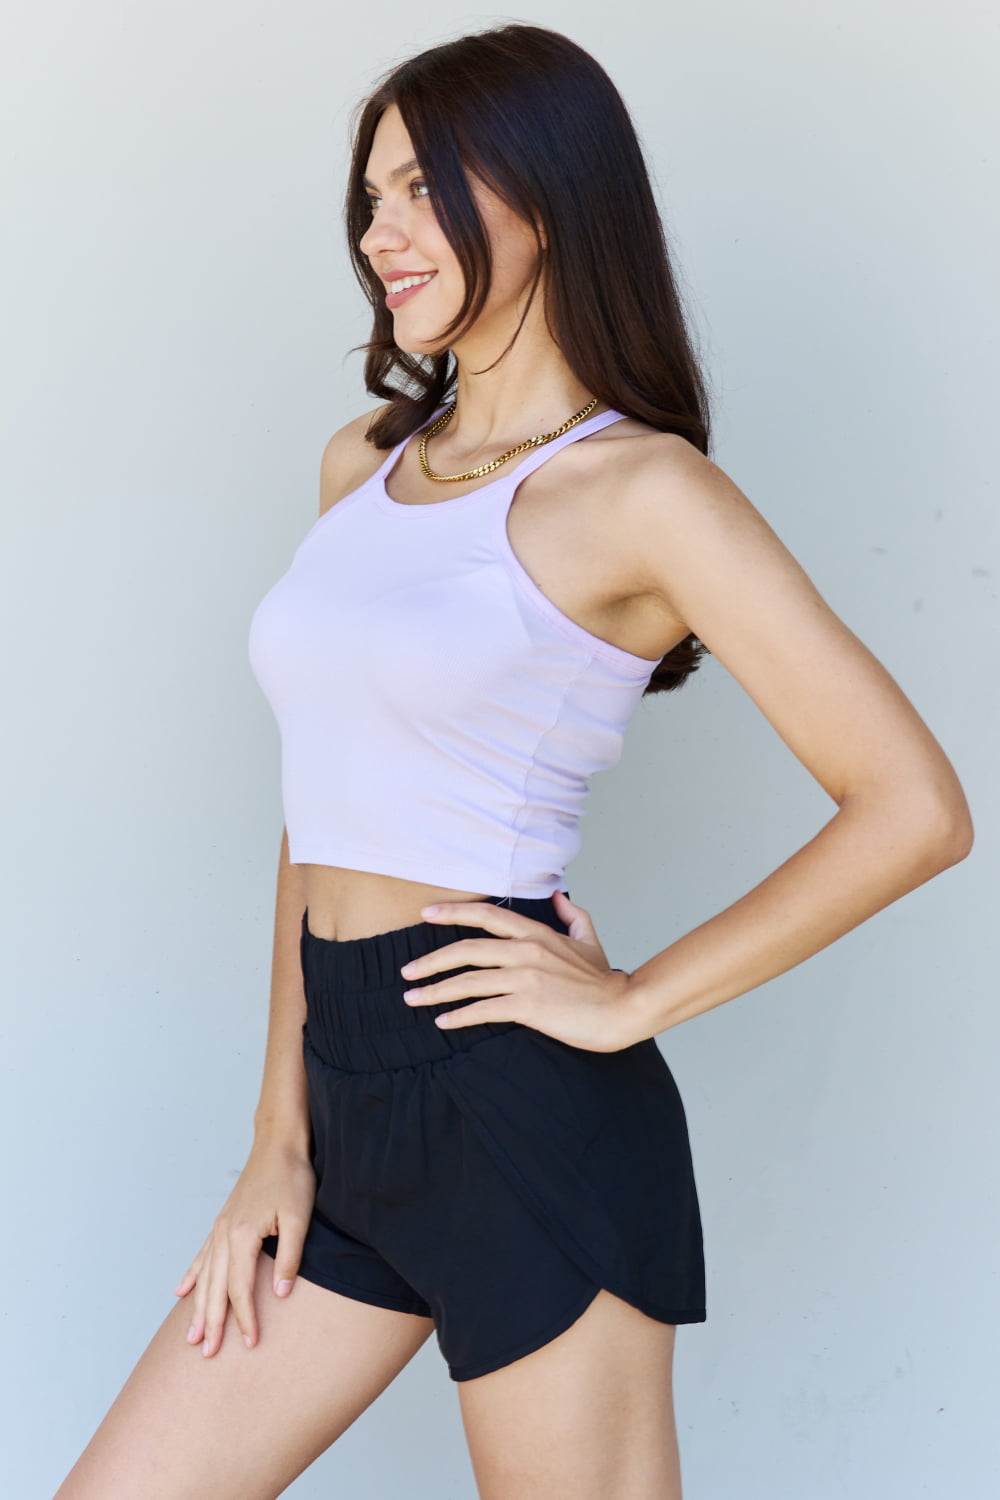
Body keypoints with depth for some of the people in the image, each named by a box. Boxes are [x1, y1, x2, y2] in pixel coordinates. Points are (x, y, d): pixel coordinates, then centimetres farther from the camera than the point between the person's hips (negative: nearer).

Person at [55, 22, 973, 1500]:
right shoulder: (361, 466, 13)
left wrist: (633, 1001, -9)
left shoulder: (640, 490, -8)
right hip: (350, 1099, 7)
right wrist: (282, 1136, 10)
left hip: (521, 1109, -7)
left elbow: (915, 808, -13)